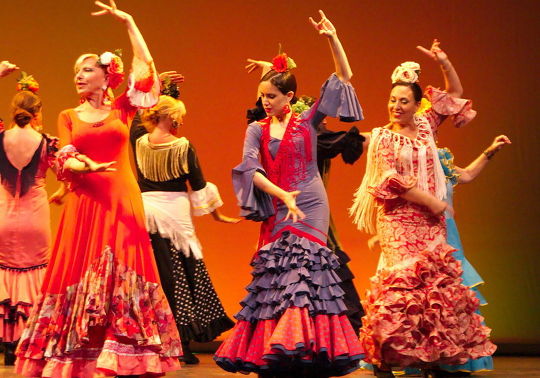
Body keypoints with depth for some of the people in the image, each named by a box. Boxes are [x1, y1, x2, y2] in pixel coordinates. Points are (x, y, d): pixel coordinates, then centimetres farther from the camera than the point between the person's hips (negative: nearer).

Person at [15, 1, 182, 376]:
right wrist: (87, 166, -20)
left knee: (121, 278, -5)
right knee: (80, 276, -2)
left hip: (121, 202, -1)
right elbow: (64, 161, 1)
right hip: (84, 204, 1)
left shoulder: (122, 109, 9)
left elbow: (146, 66, 2)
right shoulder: (68, 117, 12)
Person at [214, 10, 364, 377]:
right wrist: (283, 195, -18)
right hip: (275, 210, 2)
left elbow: (344, 77, 5)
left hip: (310, 207, -2)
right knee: (277, 275, -1)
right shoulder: (257, 130, 9)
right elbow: (250, 169, -6)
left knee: (301, 271, -12)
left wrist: (333, 38, -3)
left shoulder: (308, 121, 5)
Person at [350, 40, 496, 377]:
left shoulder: (426, 127, 11)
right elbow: (391, 181, -9)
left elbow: (456, 93, 20)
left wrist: (444, 62, 6)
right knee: (403, 282, -11)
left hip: (431, 221, 5)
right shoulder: (382, 137, 0)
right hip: (399, 220, -5)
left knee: (437, 283, 0)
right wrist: (431, 202, -12)